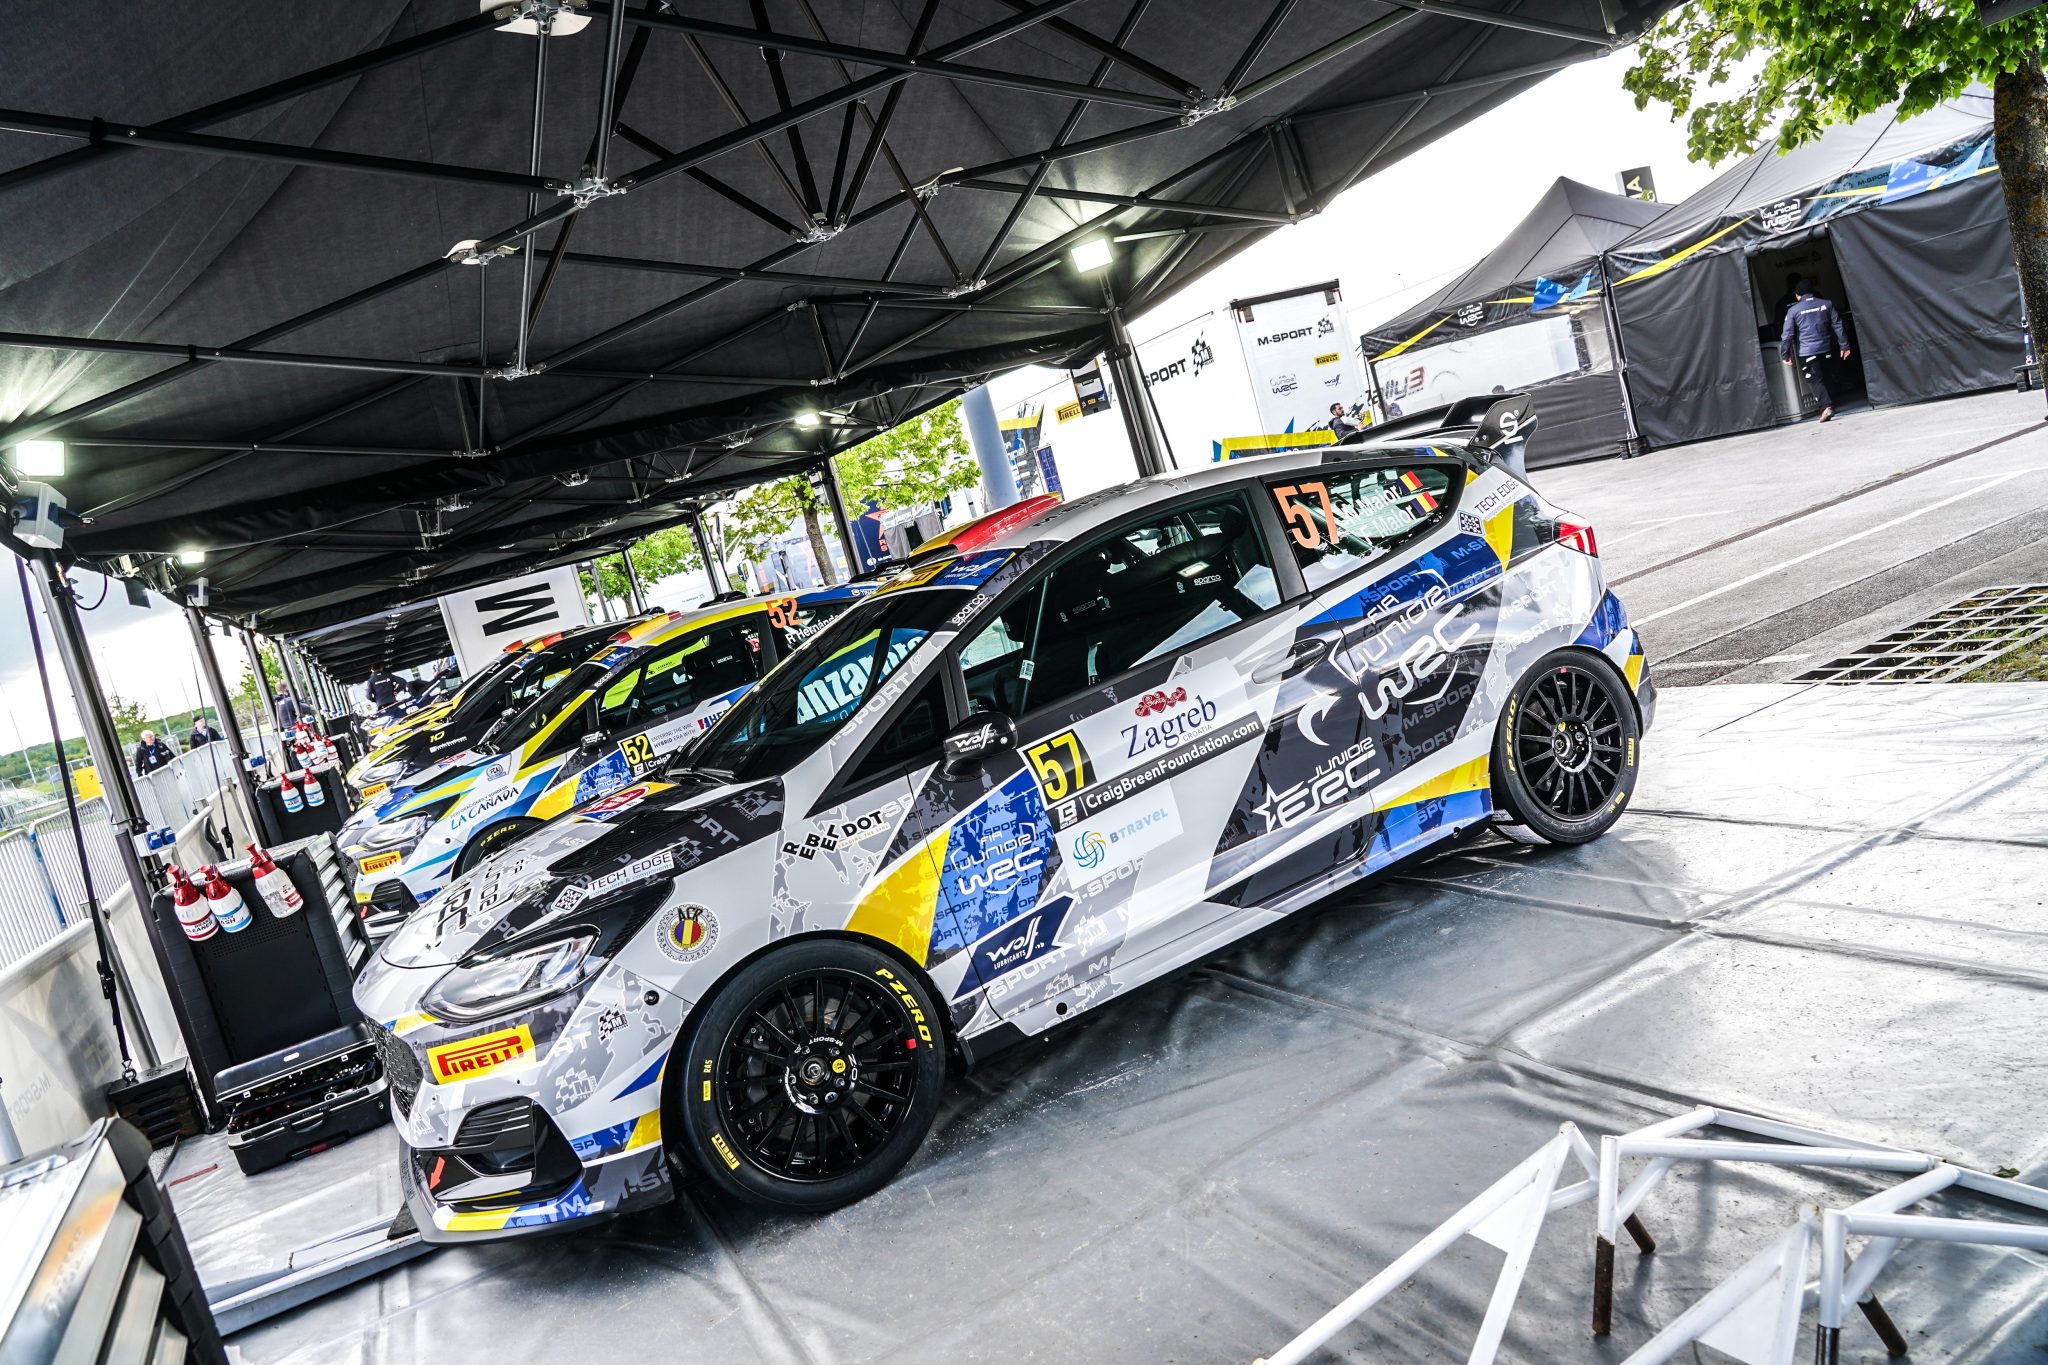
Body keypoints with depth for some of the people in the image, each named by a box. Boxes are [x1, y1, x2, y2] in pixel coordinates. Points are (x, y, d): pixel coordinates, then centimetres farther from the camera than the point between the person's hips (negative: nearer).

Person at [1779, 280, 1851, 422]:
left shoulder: (1793, 310, -4)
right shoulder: (1826, 304, 5)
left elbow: (1787, 334, -6)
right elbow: (1838, 326, 6)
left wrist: (1785, 355, 1)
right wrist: (1844, 345, 11)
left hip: (1806, 352, -4)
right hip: (1826, 349, 4)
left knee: (1815, 380, -6)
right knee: (1827, 378, 15)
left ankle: (1826, 406, -21)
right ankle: (1831, 404, 18)